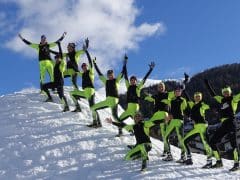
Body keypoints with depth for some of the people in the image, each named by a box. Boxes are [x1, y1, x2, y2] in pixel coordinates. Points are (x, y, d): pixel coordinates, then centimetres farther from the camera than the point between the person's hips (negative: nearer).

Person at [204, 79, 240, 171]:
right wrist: (207, 84, 36)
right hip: (223, 125, 7)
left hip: (230, 122, -7)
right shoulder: (222, 100, 21)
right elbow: (213, 94, 32)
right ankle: (219, 162, 15)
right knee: (212, 141, 6)